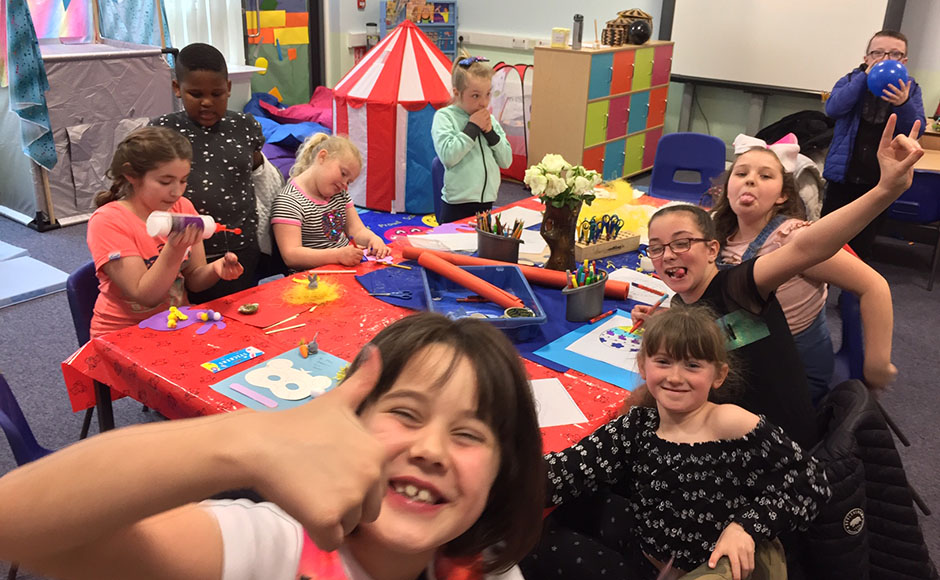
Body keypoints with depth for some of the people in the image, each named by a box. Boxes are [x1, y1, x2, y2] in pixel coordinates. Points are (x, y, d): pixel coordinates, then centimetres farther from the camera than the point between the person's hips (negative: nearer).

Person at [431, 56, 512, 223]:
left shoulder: (490, 119, 9)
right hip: (457, 206, -5)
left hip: (487, 203, 5)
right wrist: (473, 127, -13)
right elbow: (448, 156, -19)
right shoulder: (444, 116, -5)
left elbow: (506, 161, 7)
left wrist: (490, 132, -5)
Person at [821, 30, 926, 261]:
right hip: (843, 176, -1)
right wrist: (865, 77, -21)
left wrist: (903, 104, -28)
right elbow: (833, 109, -18)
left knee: (861, 246, 12)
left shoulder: (910, 89, 2)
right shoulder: (852, 80, 1)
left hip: (881, 181, 1)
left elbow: (916, 130, -10)